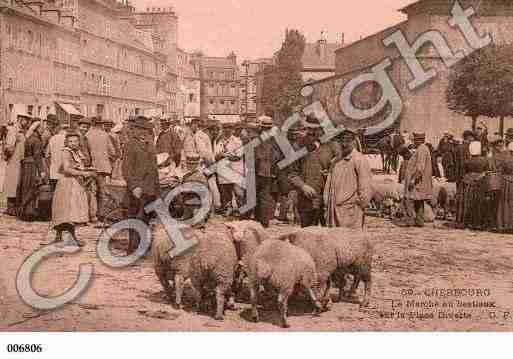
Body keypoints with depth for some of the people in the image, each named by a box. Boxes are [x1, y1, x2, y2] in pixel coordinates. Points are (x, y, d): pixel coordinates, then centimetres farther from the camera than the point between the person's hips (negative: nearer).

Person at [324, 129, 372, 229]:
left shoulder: (359, 160, -5)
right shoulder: (335, 161, 17)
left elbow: (364, 186, -8)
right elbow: (328, 185, 21)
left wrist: (362, 205, -7)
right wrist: (327, 206, 15)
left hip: (351, 209, -7)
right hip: (335, 209, 7)